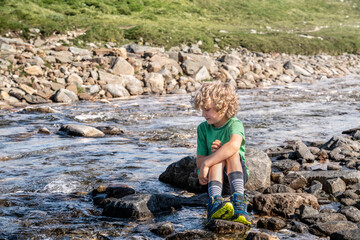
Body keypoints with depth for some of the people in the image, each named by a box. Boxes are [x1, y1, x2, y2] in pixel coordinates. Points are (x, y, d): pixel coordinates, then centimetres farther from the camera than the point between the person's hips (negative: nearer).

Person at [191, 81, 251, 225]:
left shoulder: (235, 124, -13)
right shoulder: (203, 128, 1)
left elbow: (234, 145, -38)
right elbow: (199, 161, -1)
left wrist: (206, 163, -40)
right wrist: (214, 154, -22)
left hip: (236, 174, -2)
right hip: (212, 175, 2)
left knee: (232, 154, -31)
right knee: (218, 157, -29)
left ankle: (238, 203, -47)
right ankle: (215, 202, -53)